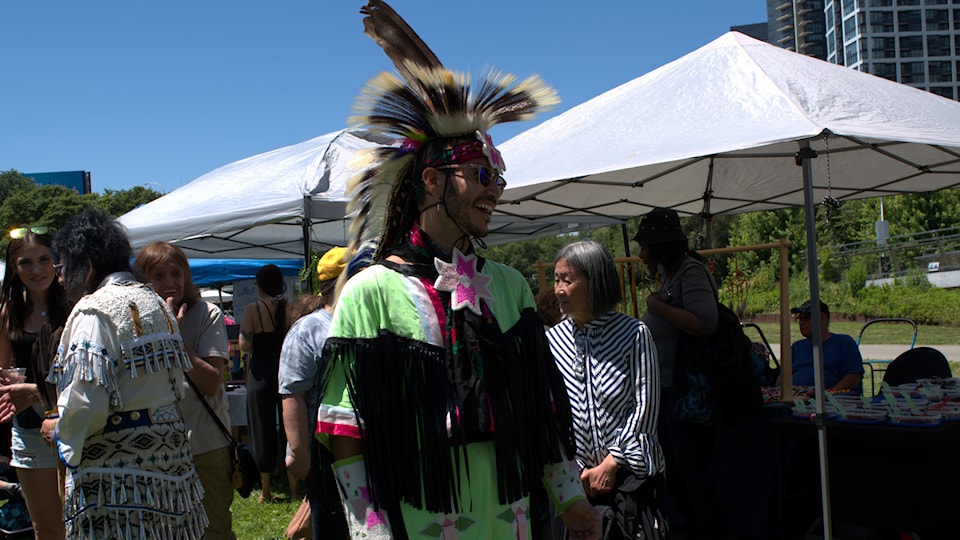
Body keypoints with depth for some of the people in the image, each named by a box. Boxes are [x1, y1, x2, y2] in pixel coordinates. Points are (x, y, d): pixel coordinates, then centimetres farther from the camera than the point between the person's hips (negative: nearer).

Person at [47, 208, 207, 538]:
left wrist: (61, 430, 0)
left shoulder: (94, 310, -12)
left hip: (117, 470, -8)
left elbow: (85, 402, -20)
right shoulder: (155, 303, 14)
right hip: (170, 450, 8)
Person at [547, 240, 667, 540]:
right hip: (574, 479, 2)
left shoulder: (634, 334, -5)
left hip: (629, 472, -2)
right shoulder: (552, 340, 3)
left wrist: (612, 464, -10)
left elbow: (645, 406, -7)